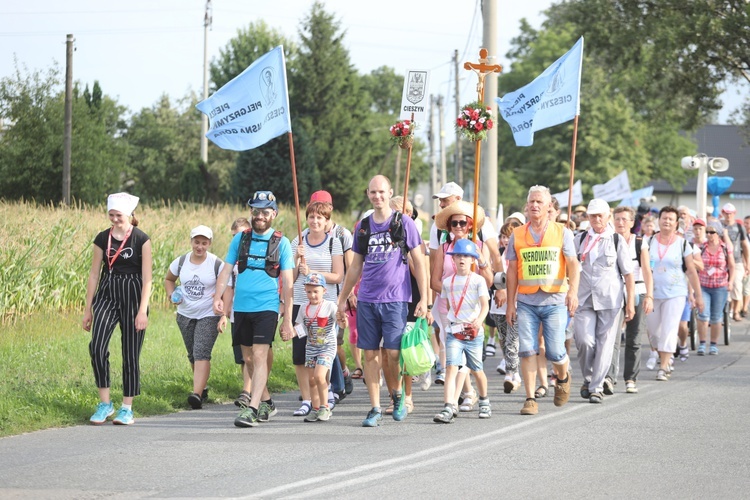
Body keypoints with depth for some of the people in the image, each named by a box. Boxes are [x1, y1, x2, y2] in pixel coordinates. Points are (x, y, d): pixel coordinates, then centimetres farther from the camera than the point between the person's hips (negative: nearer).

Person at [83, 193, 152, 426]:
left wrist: (142, 310, -14)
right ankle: (105, 403, -5)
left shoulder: (141, 240, -4)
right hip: (107, 295, 2)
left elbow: (147, 278, -6)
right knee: (97, 347, -16)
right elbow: (94, 274, 9)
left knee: (131, 354, 1)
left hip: (132, 296, -2)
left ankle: (127, 408, 12)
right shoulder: (102, 239, 5)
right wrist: (88, 308, 8)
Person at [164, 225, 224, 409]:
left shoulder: (217, 265, -9)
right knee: (193, 356, 13)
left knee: (202, 354, -17)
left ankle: (197, 394, -28)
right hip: (185, 315, 5)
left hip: (208, 316, -5)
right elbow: (169, 279, 19)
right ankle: (202, 388, 31)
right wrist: (171, 295, -1)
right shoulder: (180, 262, 2)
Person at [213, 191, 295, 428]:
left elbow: (287, 282, 1)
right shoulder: (240, 238, 9)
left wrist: (288, 318, -3)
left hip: (266, 307, -4)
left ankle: (252, 409, -19)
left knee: (259, 357, -14)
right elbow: (226, 270, 7)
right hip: (241, 308, 4)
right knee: (248, 358, 11)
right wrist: (218, 297, -11)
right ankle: (266, 402, 28)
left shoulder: (281, 243, 0)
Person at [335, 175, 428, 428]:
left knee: (393, 353, -8)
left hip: (395, 299, -4)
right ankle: (375, 409, 6)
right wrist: (342, 300, 17)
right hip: (367, 300, 4)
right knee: (370, 354, 1)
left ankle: (398, 396, 18)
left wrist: (423, 299, -5)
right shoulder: (362, 227, 12)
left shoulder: (404, 224, 1)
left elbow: (419, 262, 2)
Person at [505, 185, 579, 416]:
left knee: (555, 352, -4)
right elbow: (512, 270, 12)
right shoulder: (517, 235, 9)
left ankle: (563, 378, 29)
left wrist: (573, 291, -20)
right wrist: (510, 304, 9)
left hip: (554, 301, -2)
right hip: (526, 302, 2)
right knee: (527, 350, -7)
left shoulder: (562, 232, 4)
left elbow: (572, 264, -3)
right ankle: (530, 399, -2)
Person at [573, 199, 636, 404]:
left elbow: (628, 274, 3)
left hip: (610, 300, -1)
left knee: (605, 344, -3)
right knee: (584, 341, -10)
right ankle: (588, 378, 13)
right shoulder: (580, 240, 10)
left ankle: (596, 387, 4)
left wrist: (630, 302, -3)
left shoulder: (617, 240, 3)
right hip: (584, 300, 1)